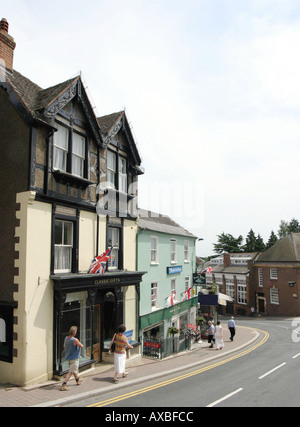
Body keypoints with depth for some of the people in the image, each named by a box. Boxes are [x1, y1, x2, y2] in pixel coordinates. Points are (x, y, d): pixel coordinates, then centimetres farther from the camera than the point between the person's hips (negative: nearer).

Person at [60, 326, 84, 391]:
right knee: (71, 372, -2)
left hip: (68, 357, 8)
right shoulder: (75, 340, -26)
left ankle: (78, 380, 43)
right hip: (74, 358, -8)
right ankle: (63, 385, -6)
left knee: (75, 369, 25)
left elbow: (64, 346, 13)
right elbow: (82, 346, -14)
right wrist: (79, 343, 5)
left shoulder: (66, 338, -5)